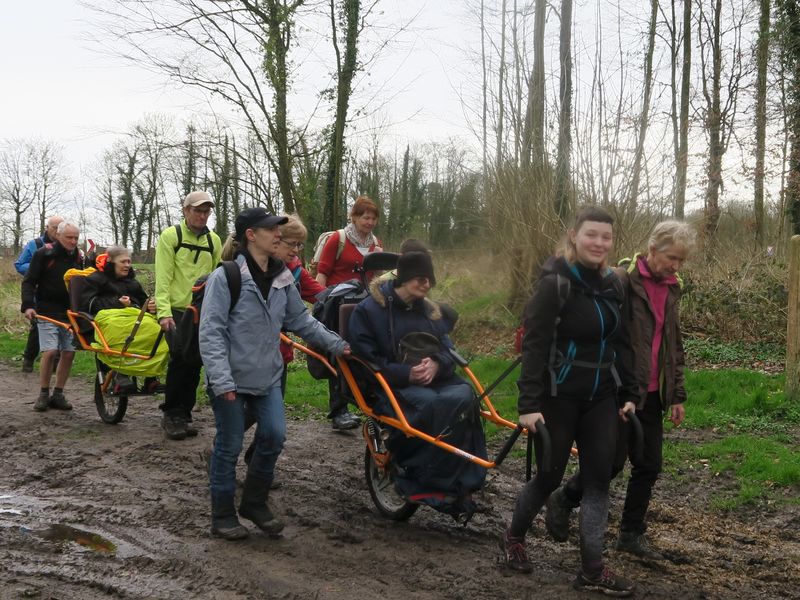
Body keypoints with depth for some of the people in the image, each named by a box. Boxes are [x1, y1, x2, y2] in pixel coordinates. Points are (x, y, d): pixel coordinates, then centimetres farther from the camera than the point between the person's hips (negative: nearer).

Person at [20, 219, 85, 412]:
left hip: (70, 313, 5)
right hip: (48, 313, -4)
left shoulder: (78, 257, 9)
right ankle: (43, 395, 0)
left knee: (68, 353, -1)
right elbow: (29, 281, -5)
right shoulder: (44, 254, -5)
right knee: (50, 351, -15)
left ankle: (58, 394, 10)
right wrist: (28, 305, -18)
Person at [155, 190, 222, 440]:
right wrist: (163, 311, -18)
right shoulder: (171, 236, -3)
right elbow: (163, 277, -9)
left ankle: (184, 415, 16)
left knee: (195, 364, 5)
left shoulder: (213, 240, 11)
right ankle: (171, 415, -1)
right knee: (180, 359, -13)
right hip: (176, 310, -4)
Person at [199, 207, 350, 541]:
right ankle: (223, 514, 21)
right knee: (229, 446, 4)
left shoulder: (282, 278, 4)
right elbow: (211, 332, -17)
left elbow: (301, 320, 14)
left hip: (267, 376, 6)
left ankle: (255, 503, 21)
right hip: (231, 379, -5)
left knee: (274, 436, 0)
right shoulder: (225, 277, -15)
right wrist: (222, 380, -23)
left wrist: (336, 344, 7)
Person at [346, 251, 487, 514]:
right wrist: (406, 374, -17)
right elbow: (366, 360, -5)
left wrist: (436, 364, -10)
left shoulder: (431, 310, 18)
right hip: (393, 385, -5)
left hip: (436, 380, 5)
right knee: (430, 404, -36)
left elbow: (448, 351, 15)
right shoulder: (369, 310, 0)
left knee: (462, 398, -30)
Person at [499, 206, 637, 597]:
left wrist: (626, 395, 12)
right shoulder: (555, 284, -14)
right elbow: (534, 346, -16)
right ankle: (513, 537, 32)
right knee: (549, 476, 6)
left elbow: (619, 343, 14)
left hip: (600, 399, 6)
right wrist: (529, 404, -21)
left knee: (598, 479, 3)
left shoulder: (612, 285, 6)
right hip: (559, 398, -6)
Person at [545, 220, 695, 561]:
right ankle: (564, 499, 21)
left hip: (650, 395, 7)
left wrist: (677, 396, 17)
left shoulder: (671, 289, 12)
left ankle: (632, 534, 23)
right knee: (613, 462, -3)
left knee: (648, 466, 9)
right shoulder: (622, 282, -13)